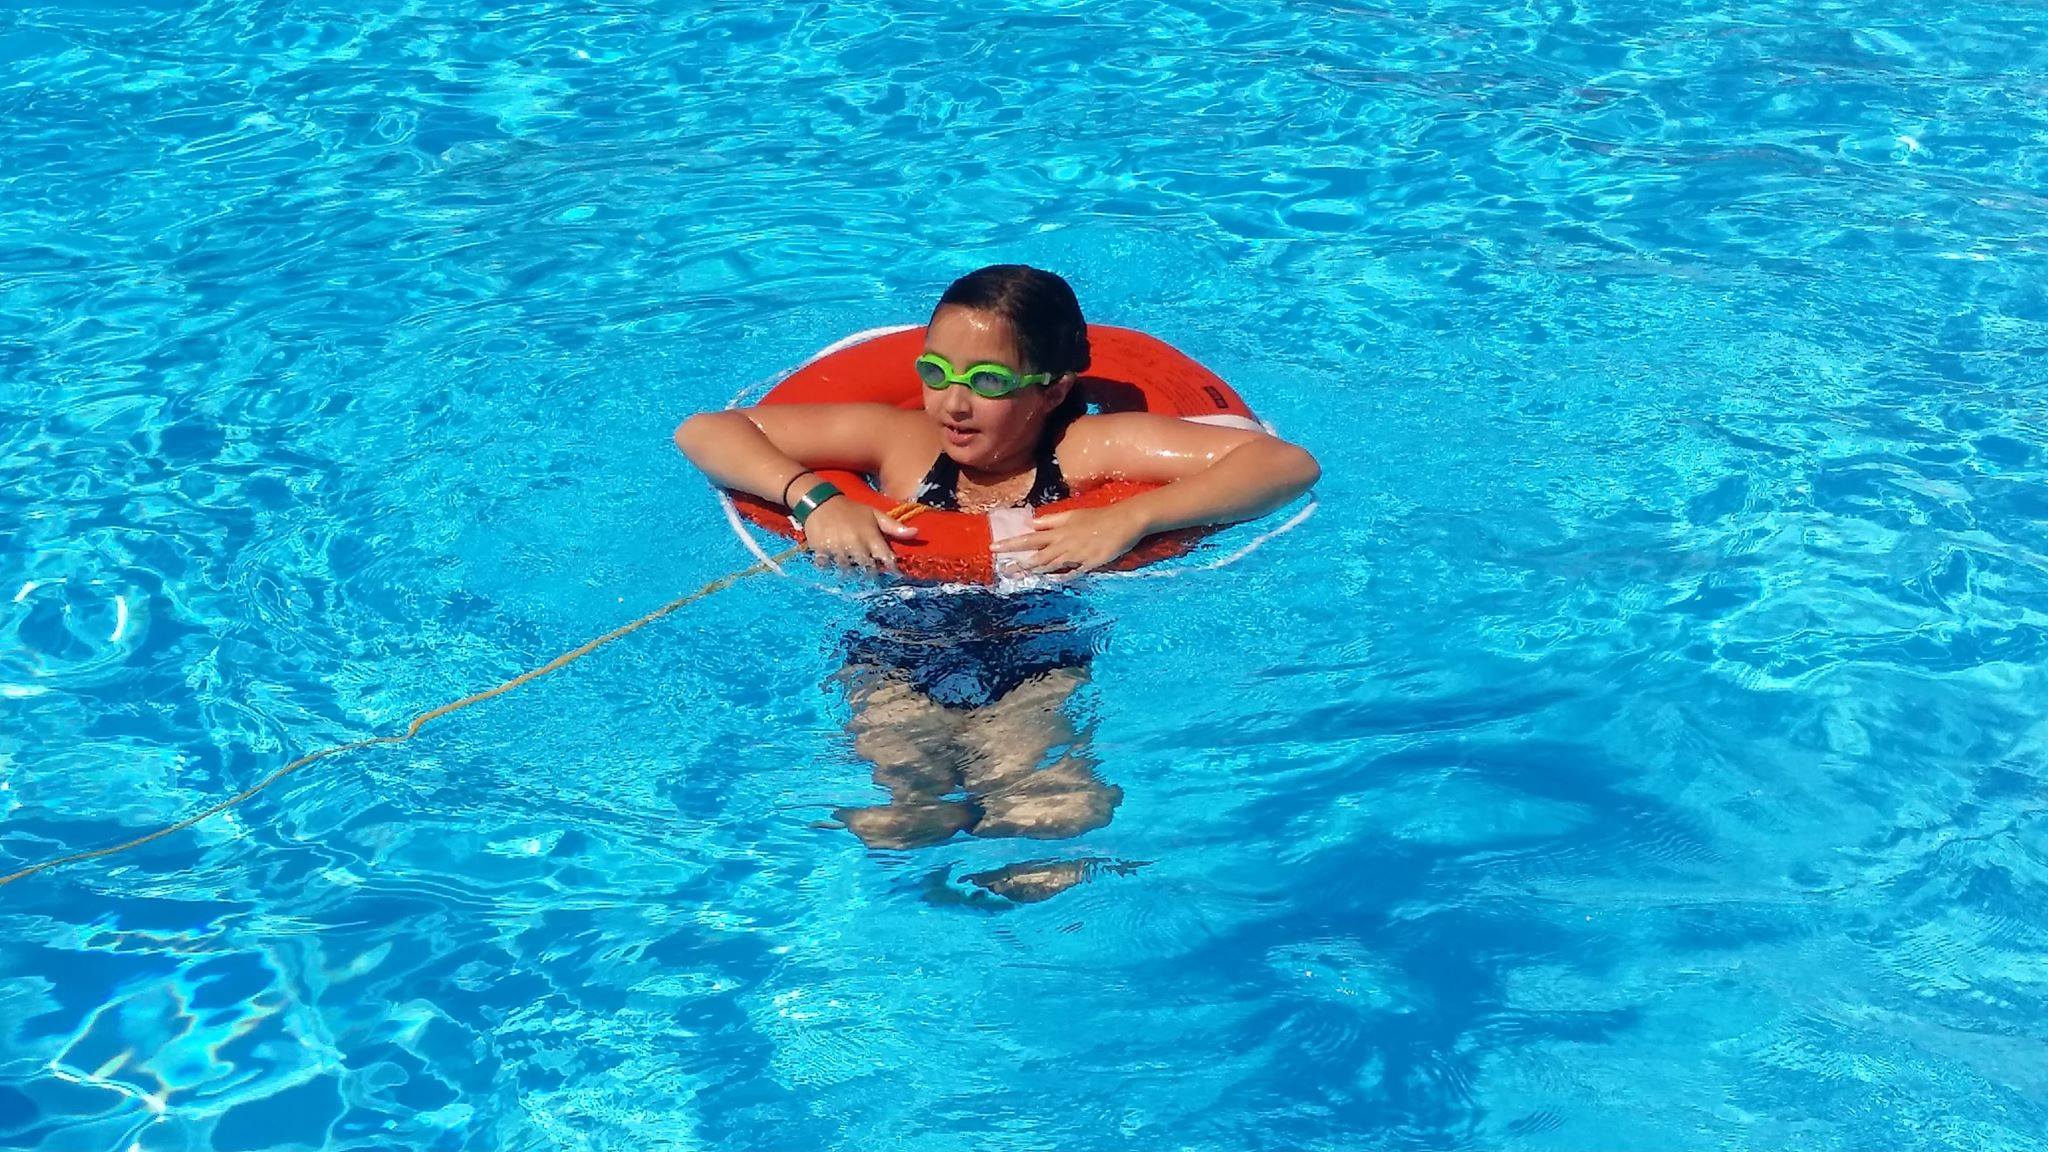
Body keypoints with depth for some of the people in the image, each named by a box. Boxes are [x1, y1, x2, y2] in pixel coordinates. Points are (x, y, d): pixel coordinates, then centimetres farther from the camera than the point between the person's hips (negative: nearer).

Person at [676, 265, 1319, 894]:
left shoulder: (1090, 448, -7)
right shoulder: (898, 438, -1)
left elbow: (1288, 464, -16)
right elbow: (703, 432, 1)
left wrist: (1131, 518, -26)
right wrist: (817, 498, -16)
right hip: (897, 671, 2)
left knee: (1058, 822, -31)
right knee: (884, 828, -26)